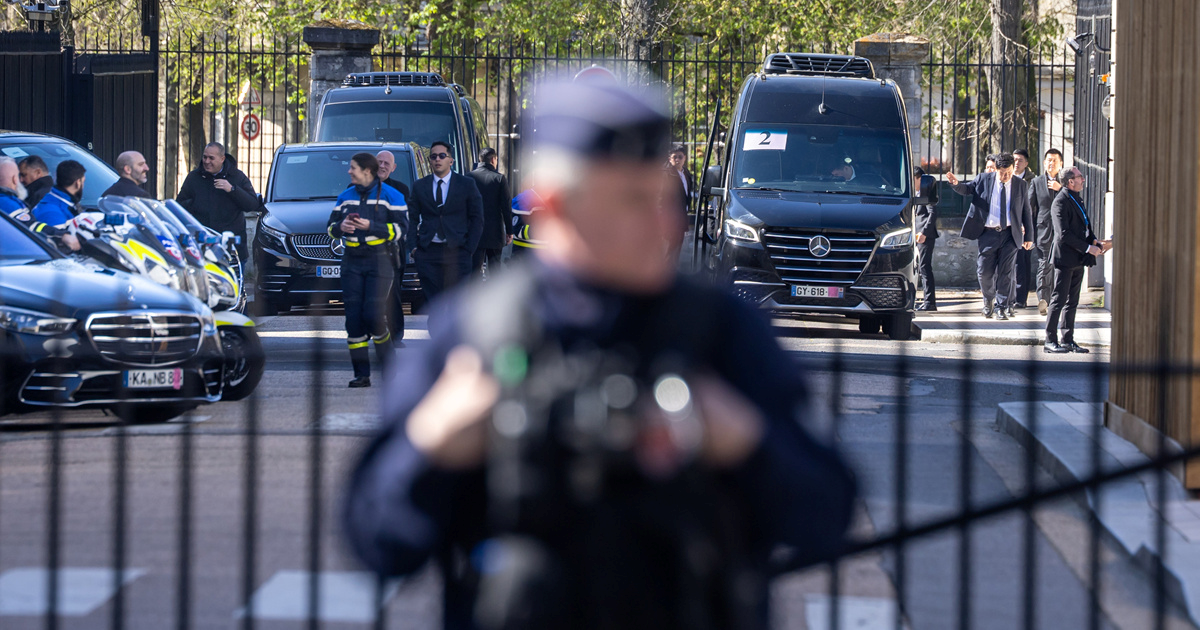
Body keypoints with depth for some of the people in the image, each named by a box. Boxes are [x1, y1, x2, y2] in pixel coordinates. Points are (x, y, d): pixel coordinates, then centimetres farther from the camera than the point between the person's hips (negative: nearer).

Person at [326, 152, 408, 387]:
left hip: (380, 261, -5)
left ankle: (389, 365, 9)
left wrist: (371, 226, -18)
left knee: (374, 315, -13)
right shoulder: (345, 197, 14)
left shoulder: (390, 196, -1)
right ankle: (362, 375, 1)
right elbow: (331, 226, 18)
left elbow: (401, 228, -7)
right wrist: (340, 227, -6)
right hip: (352, 262, 5)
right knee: (353, 317, -2)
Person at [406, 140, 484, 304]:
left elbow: (477, 219, 6)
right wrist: (413, 247, -2)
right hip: (428, 253, 1)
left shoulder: (467, 185, 6)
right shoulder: (419, 186, 11)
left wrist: (469, 249, -3)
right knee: (432, 302, -1)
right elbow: (412, 218, 11)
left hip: (457, 253, -1)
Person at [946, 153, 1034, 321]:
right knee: (984, 272, 1)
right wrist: (956, 183, -19)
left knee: (1005, 272, 0)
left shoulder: (1021, 186, 4)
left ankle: (1002, 307, 9)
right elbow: (966, 189, 6)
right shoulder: (983, 180, 2)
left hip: (1010, 234, 0)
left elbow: (1026, 212, 9)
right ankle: (988, 299, 27)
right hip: (988, 234, 0)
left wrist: (1029, 236, 7)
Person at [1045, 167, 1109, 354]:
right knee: (1059, 300, -5)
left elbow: (1085, 227, 20)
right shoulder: (1061, 202, -15)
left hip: (1078, 260, 9)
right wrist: (1088, 248, -19)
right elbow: (1064, 234, -21)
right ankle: (1050, 341, -1)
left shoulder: (1077, 199, 15)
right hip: (1065, 258, -9)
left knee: (1072, 302, 11)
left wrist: (1096, 242, 1)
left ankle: (1068, 340, 16)